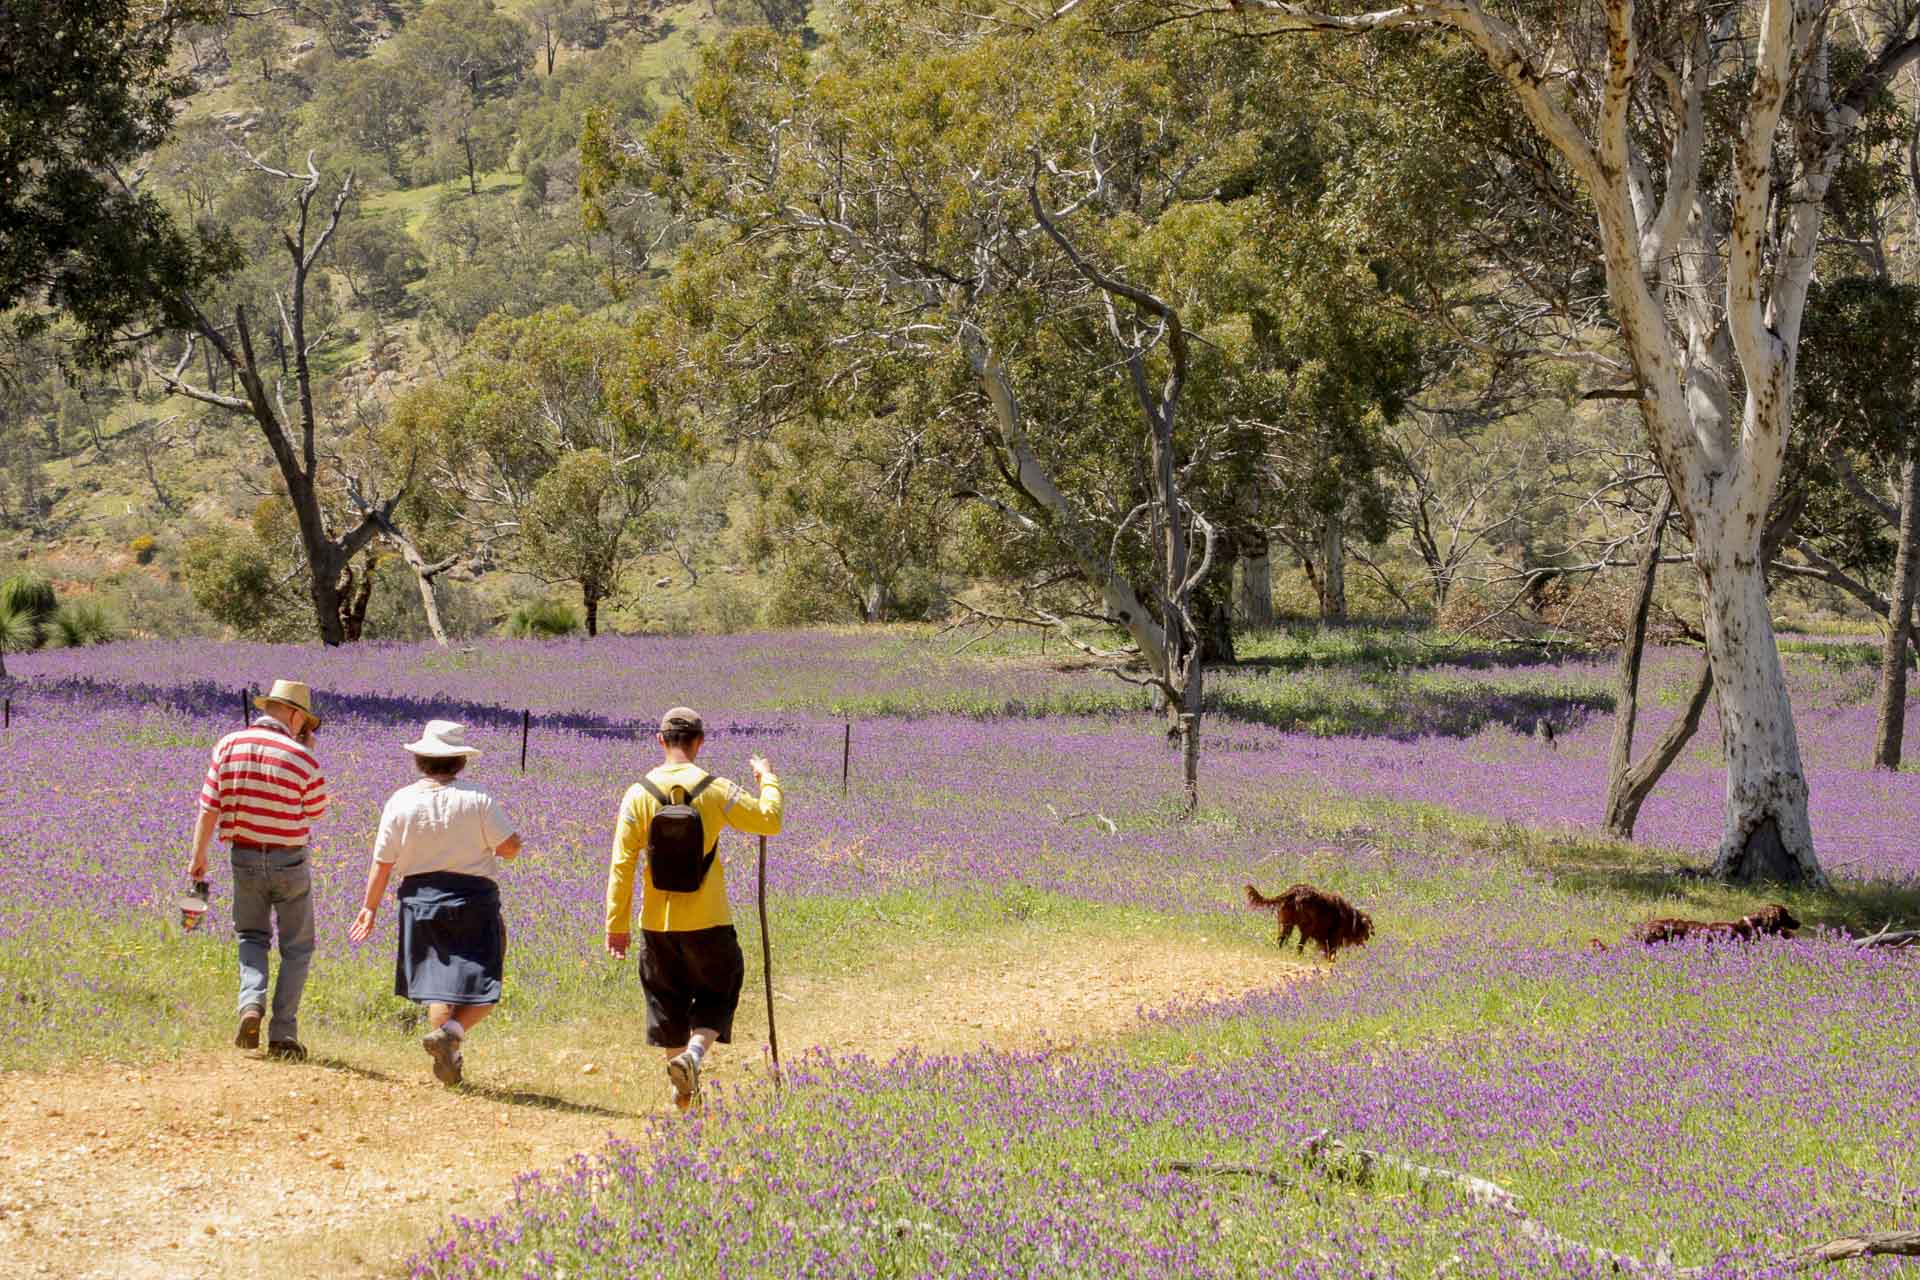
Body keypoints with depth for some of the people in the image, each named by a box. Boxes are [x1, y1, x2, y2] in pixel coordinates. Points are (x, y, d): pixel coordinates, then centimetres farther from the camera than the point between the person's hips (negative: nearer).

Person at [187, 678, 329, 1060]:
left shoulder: (229, 746, -3)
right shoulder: (301, 758, -12)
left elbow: (209, 807, -2)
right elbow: (317, 812, 3)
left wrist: (198, 855, 8)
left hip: (244, 857, 3)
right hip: (290, 860, -3)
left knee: (252, 936, 21)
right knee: (296, 947, 11)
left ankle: (251, 1003, -6)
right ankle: (282, 1034, 5)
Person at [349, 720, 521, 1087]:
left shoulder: (400, 802, -1)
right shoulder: (477, 799, -7)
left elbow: (382, 862, 0)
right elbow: (510, 845, -10)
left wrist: (369, 908, 10)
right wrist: (504, 849, 15)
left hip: (420, 897, 3)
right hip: (473, 896, -3)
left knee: (436, 980, 12)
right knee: (480, 986, 0)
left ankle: (449, 1060, 8)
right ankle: (452, 1030, -26)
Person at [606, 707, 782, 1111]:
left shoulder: (639, 794, -5)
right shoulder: (717, 790, -9)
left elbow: (622, 864, -5)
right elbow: (769, 821, 2)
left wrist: (617, 923, 1)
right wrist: (767, 780, 20)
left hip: (657, 923, 2)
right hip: (708, 924, -2)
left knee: (667, 1000, 16)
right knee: (716, 996, 14)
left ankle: (684, 1091, 20)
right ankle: (694, 1054, -13)